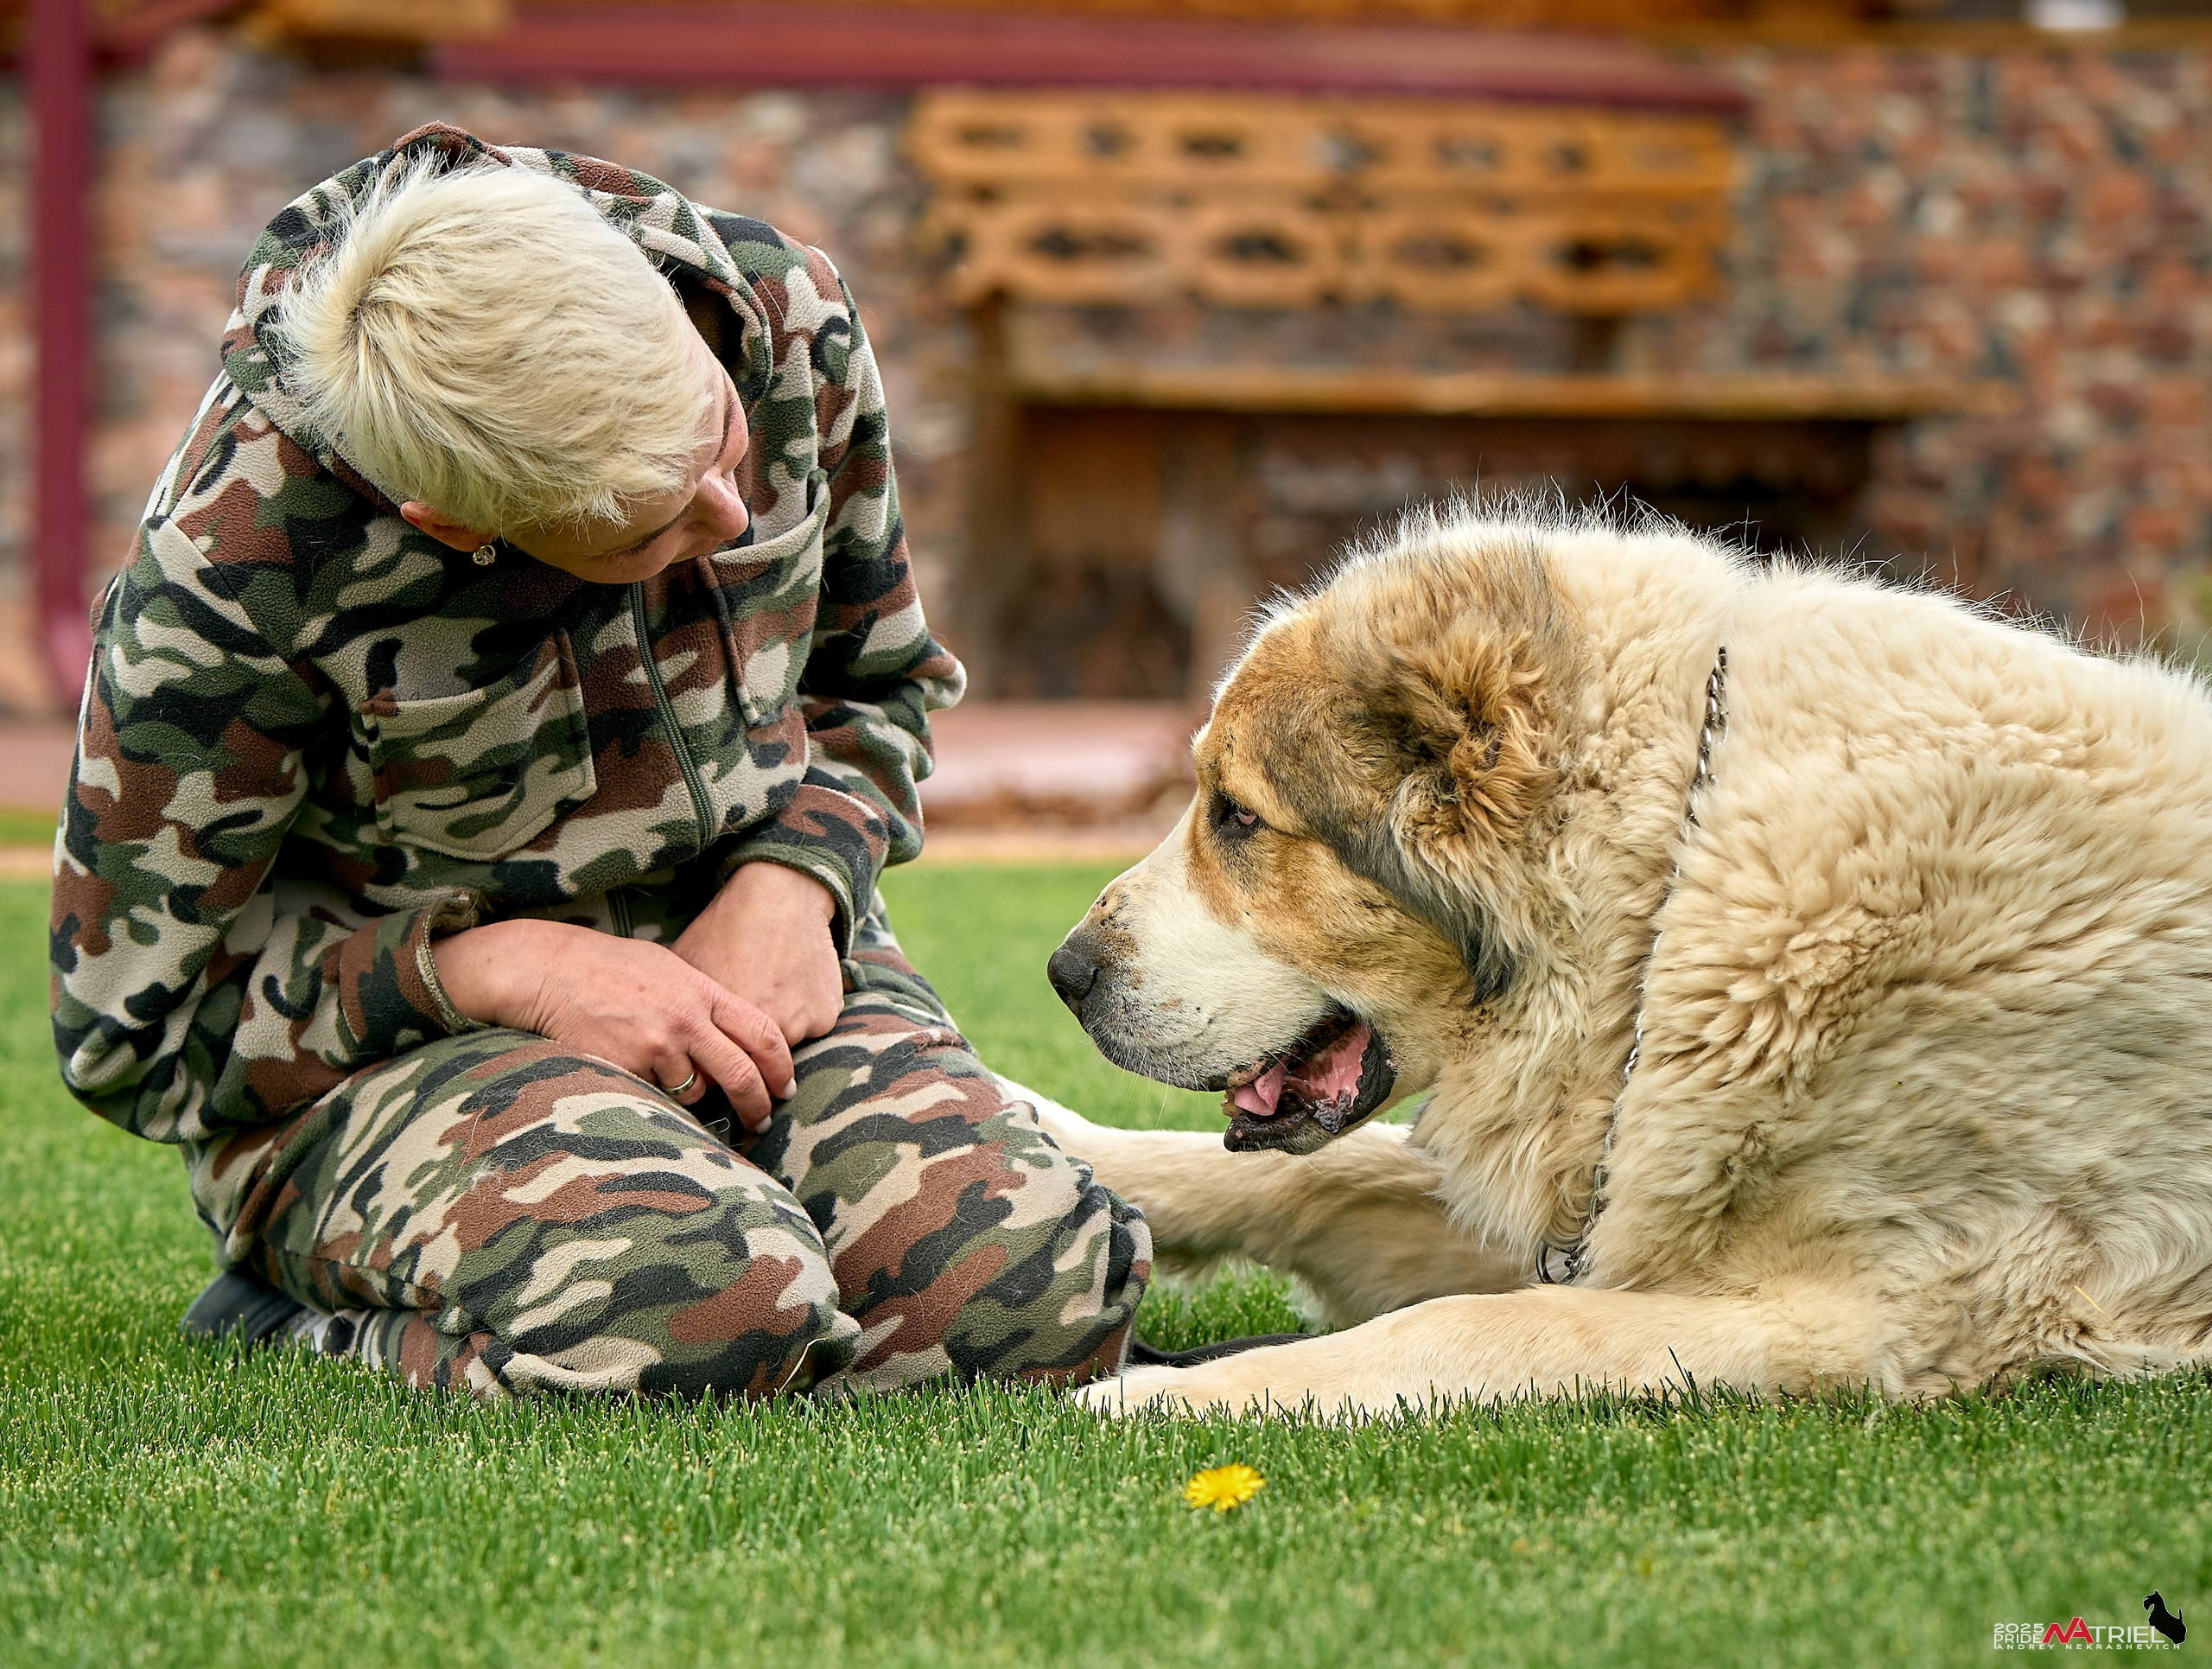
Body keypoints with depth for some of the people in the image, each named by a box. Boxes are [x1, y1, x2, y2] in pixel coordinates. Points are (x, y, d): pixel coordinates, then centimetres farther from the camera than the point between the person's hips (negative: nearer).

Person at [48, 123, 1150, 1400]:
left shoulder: (783, 319, -10)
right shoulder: (238, 561, -24)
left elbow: (876, 678, 12)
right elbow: (134, 1022, -12)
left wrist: (792, 881, -9)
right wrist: (503, 968, -22)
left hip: (740, 958, 4)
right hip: (386, 1053, -4)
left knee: (1047, 1287, -24)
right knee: (714, 1310, -36)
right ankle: (305, 1326, -5)